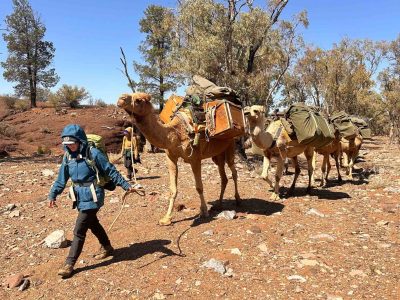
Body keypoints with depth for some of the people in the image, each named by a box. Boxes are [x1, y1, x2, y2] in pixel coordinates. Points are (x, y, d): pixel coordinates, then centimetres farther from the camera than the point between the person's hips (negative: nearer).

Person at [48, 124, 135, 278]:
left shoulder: (93, 154, -16)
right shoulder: (67, 157, 3)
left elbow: (111, 171, -12)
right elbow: (61, 179, 11)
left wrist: (126, 185, -12)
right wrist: (52, 195, 6)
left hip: (92, 197, -7)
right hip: (80, 197, 7)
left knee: (79, 230, -6)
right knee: (93, 224, 23)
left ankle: (69, 264, 5)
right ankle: (107, 247, 44)